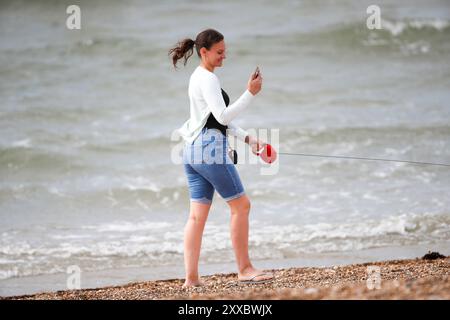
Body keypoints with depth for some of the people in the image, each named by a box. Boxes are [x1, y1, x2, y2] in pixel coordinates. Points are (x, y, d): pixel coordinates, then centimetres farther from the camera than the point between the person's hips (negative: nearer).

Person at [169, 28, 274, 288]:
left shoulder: (198, 77, 21)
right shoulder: (208, 78, -11)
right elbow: (223, 116, -19)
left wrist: (247, 138, 16)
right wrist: (250, 94, -19)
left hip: (193, 150, 10)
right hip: (210, 150, -10)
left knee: (198, 215, 4)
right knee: (241, 205, -2)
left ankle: (191, 278, 0)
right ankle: (244, 269, -1)